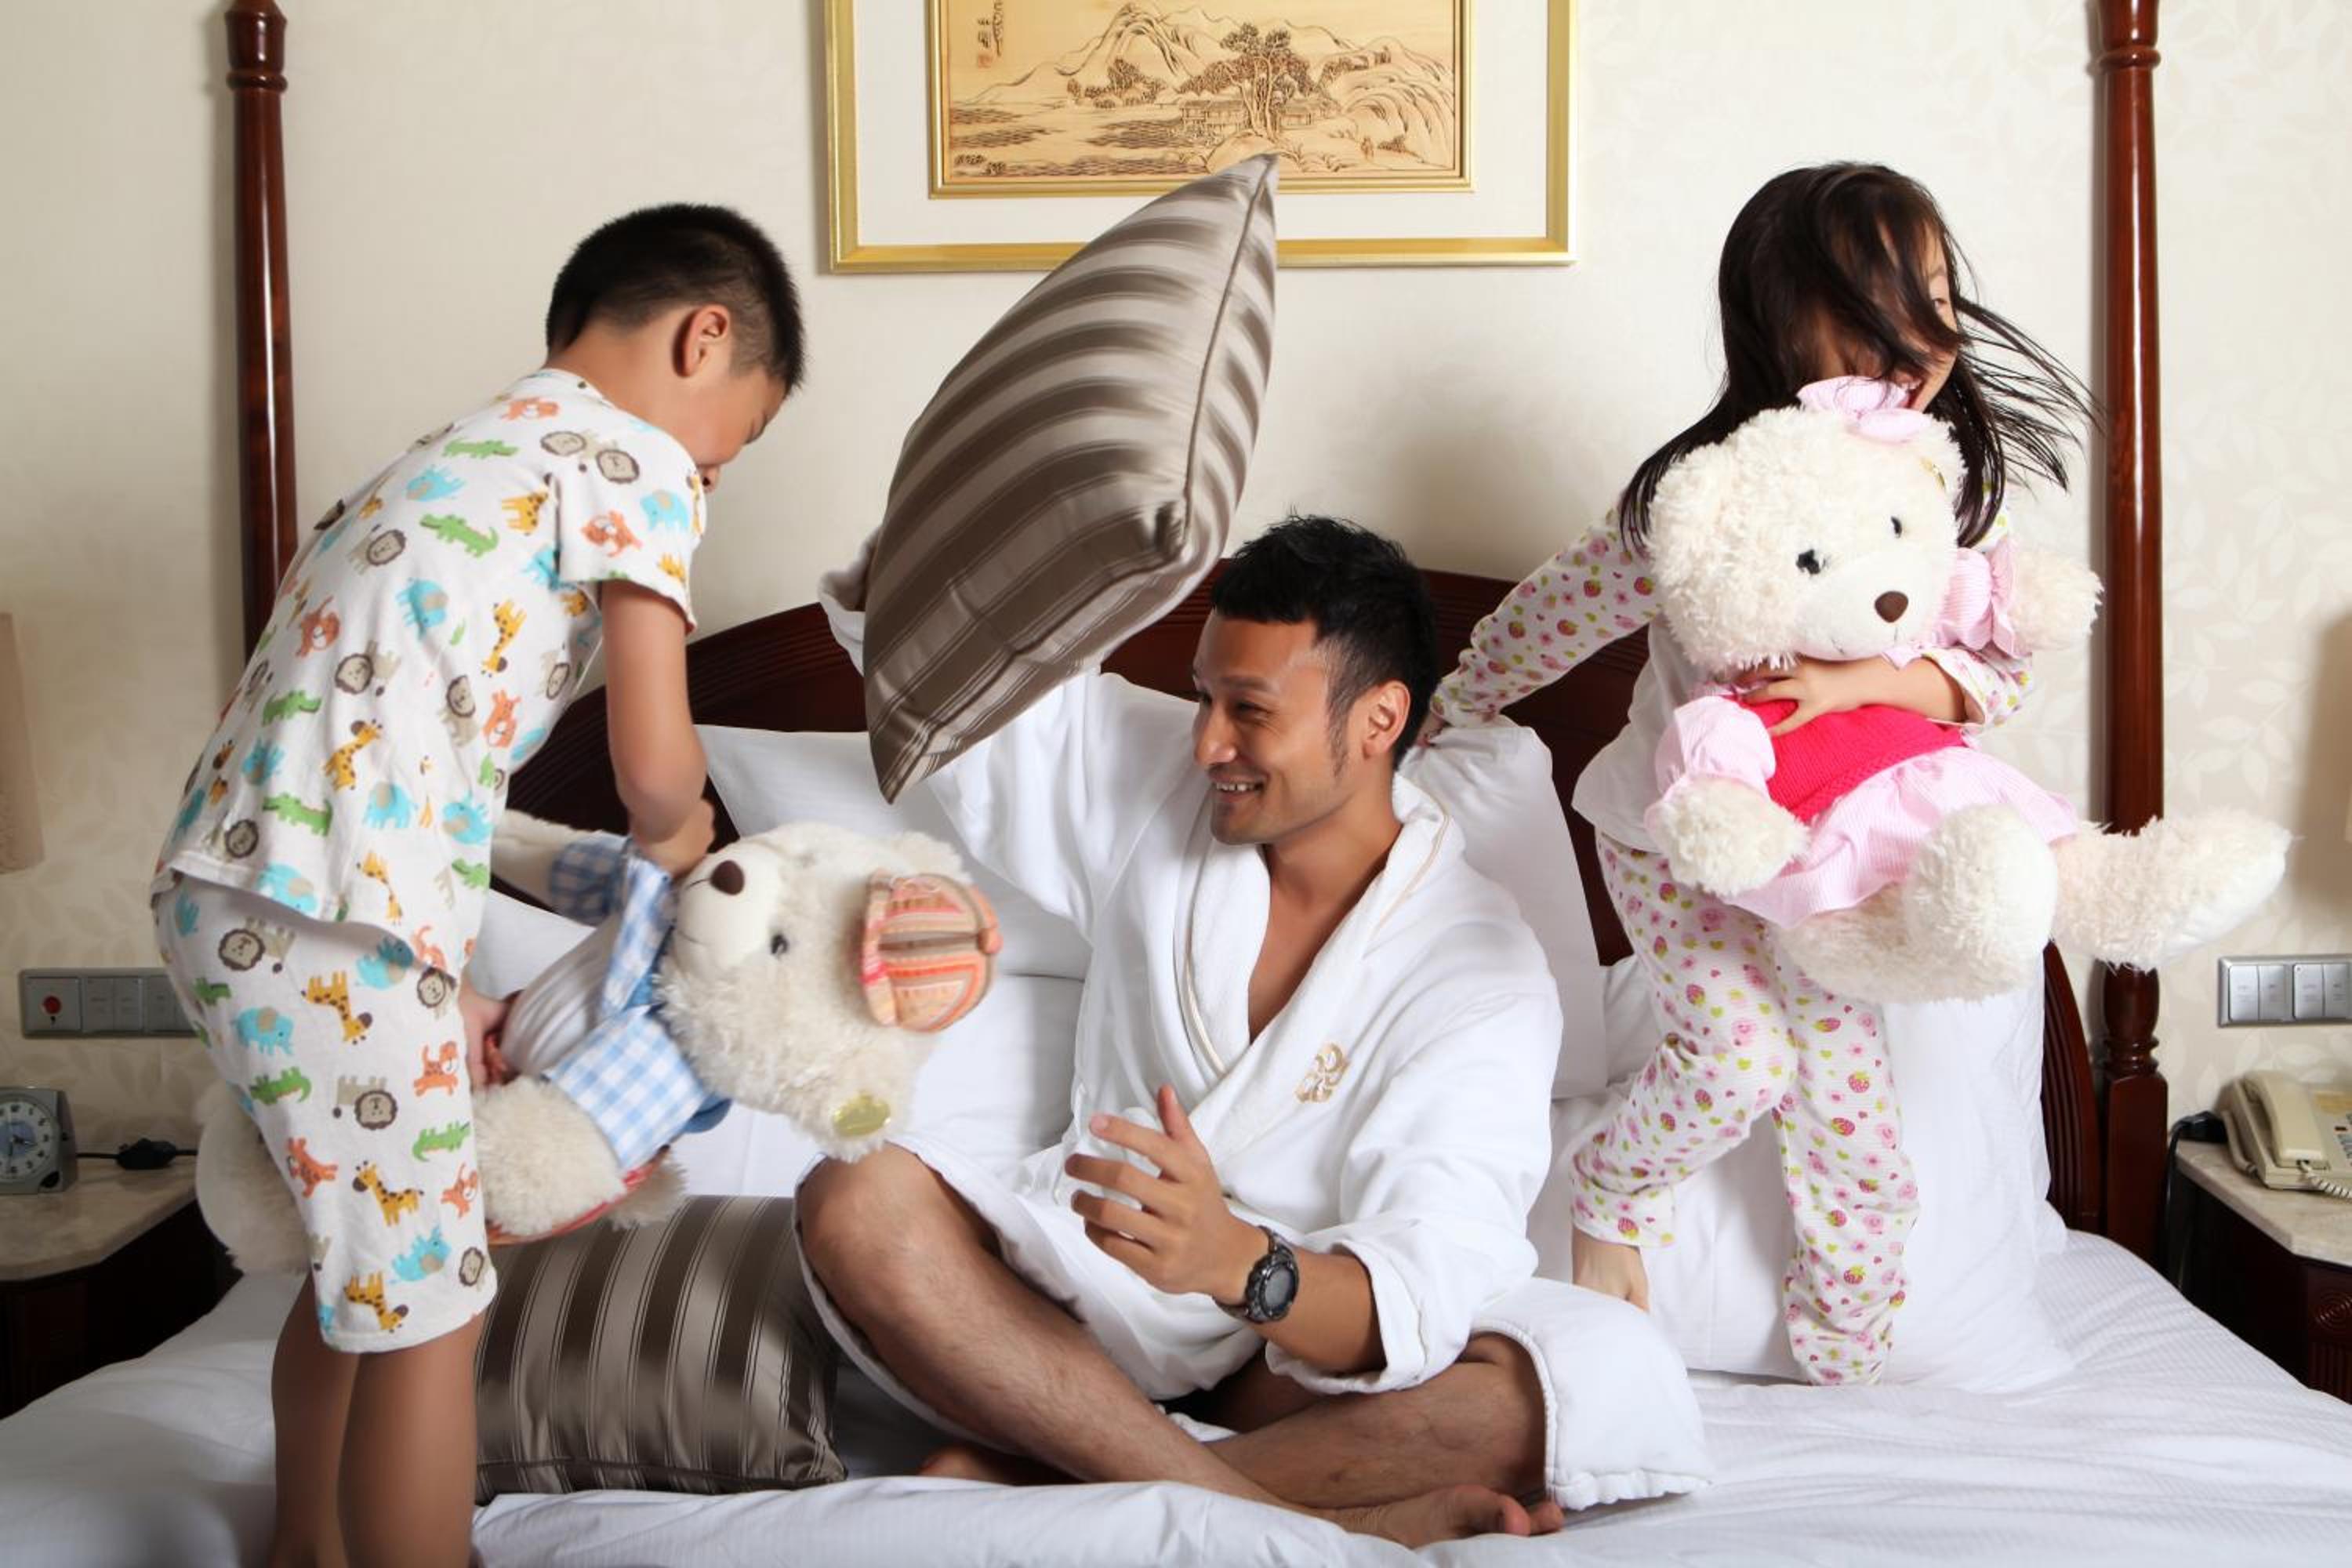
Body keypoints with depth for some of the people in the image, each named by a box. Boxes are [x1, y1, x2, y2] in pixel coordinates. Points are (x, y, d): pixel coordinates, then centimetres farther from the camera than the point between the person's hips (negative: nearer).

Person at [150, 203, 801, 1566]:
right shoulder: (635, 464, -2)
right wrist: (679, 832, 14)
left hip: (223, 883, 10)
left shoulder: (471, 451, 25)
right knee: (427, 1309, 3)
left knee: (361, 1268, 25)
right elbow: (656, 764, -10)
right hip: (332, 922, -9)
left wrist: (437, 987, 20)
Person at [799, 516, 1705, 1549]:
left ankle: (1025, 1472, -33)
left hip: (1307, 1332, -2)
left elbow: (1420, 1296, -24)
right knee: (857, 1204, -28)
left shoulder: (1480, 971, -11)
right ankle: (1305, 1518, -33)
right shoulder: (1158, 779, 2)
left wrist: (1237, 1261, -45)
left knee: (1622, 1384, -31)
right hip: (1093, 1272, 3)